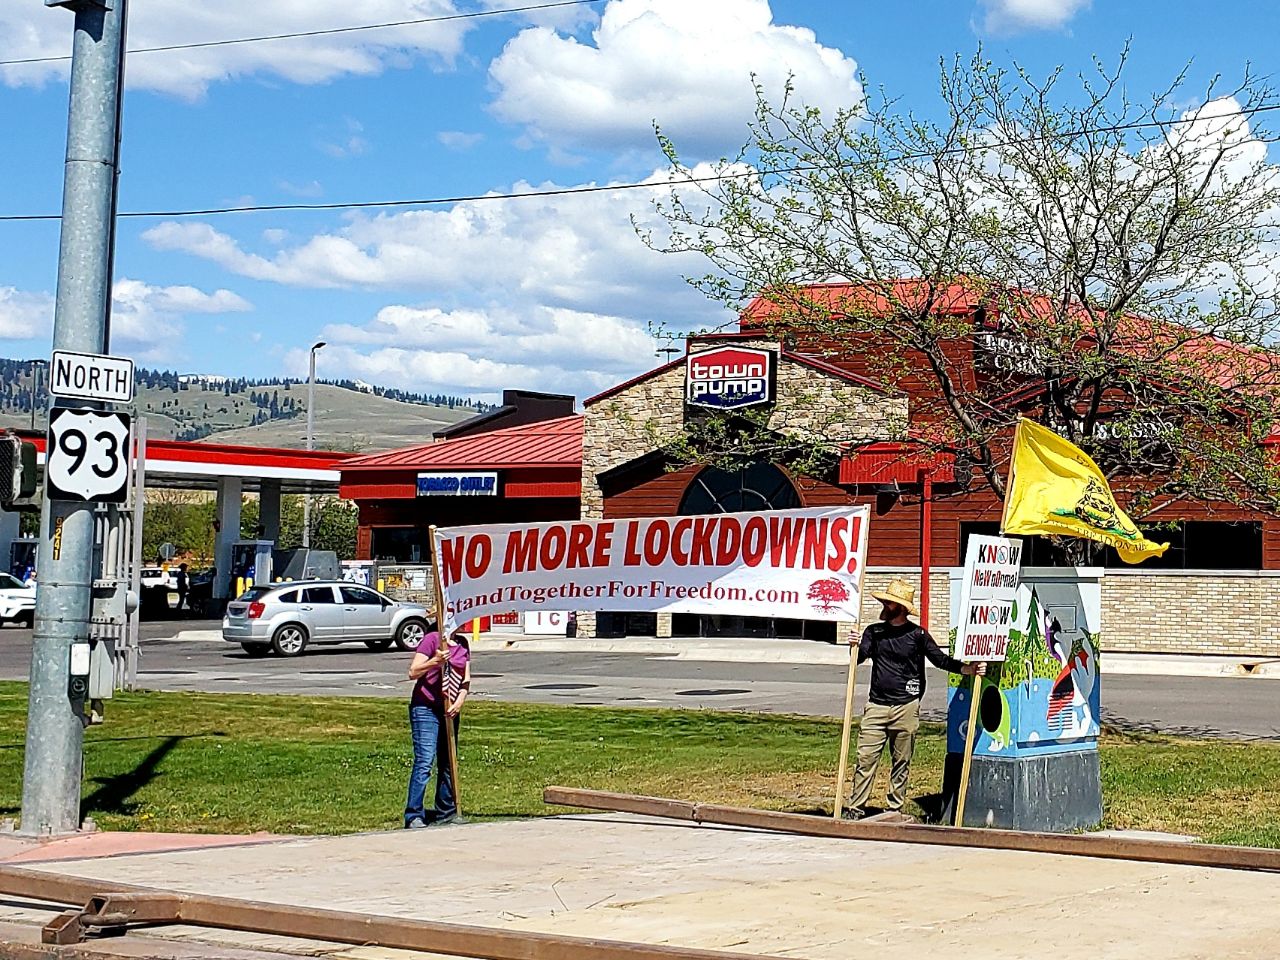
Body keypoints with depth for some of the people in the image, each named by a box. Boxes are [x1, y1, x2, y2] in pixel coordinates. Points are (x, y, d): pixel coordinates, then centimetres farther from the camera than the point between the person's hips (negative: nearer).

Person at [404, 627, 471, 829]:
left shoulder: (463, 646, 11)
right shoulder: (431, 639, -8)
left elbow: (466, 680, 9)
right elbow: (413, 672, -12)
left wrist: (460, 700, -9)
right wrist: (435, 661, -26)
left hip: (449, 711, 7)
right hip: (425, 708, -7)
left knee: (448, 763, 11)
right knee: (424, 762, -13)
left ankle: (446, 812, 21)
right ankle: (414, 815, -11)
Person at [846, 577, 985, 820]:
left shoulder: (917, 634, 1)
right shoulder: (874, 632, 9)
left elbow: (940, 659, 0)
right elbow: (858, 658, 1)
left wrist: (969, 669, -13)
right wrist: (854, 647, -22)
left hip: (906, 708, -2)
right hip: (877, 706, 2)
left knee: (901, 762, 6)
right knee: (865, 758, -4)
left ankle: (894, 809, 15)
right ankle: (856, 809, -1)